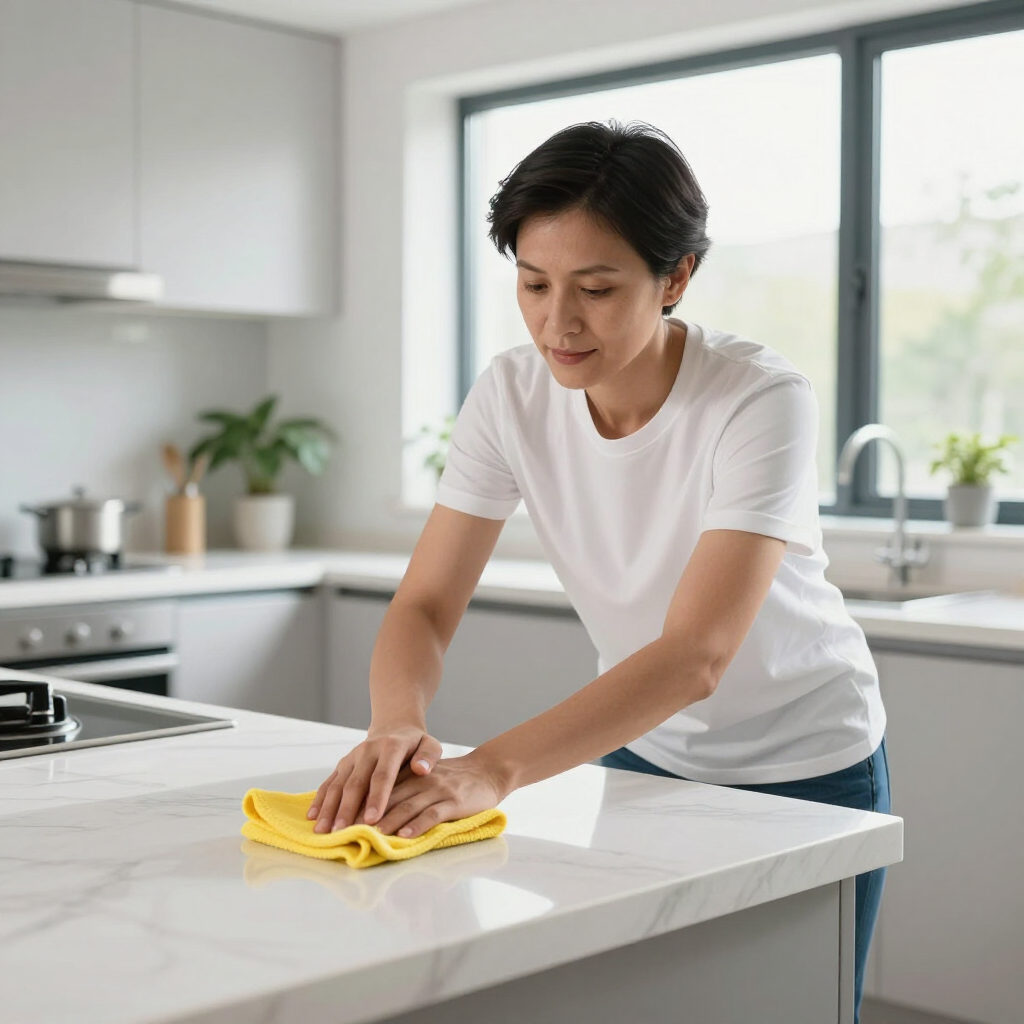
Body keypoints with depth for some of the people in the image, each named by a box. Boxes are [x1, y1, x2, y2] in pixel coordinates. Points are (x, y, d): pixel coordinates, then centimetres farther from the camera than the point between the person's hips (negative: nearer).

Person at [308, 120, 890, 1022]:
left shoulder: (762, 400, -29)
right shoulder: (512, 395, -15)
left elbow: (696, 657, -37)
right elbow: (426, 604, -16)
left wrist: (493, 769, -48)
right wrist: (399, 726, -38)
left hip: (805, 771, -3)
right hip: (645, 756, 4)